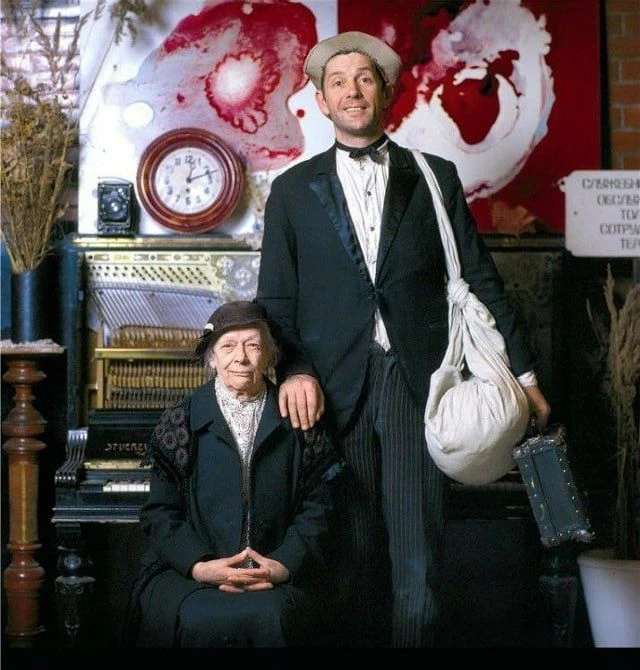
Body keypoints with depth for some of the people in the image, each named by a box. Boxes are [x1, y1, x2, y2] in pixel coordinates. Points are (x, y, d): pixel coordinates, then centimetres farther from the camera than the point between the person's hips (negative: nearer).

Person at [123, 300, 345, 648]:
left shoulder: (297, 424, 10)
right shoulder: (180, 422, 9)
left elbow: (316, 508, 6)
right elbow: (160, 512, 4)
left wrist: (284, 565, -12)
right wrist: (199, 565, -13)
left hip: (273, 577, 1)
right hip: (182, 573, 0)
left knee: (268, 617, -33)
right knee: (201, 620, -34)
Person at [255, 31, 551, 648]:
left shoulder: (435, 178, 12)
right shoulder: (293, 190, 12)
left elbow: (480, 281, 10)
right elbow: (275, 300, 9)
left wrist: (522, 373, 7)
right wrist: (294, 370, -8)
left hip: (417, 385, 0)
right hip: (333, 389, 0)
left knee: (417, 557, -3)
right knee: (352, 557, 1)